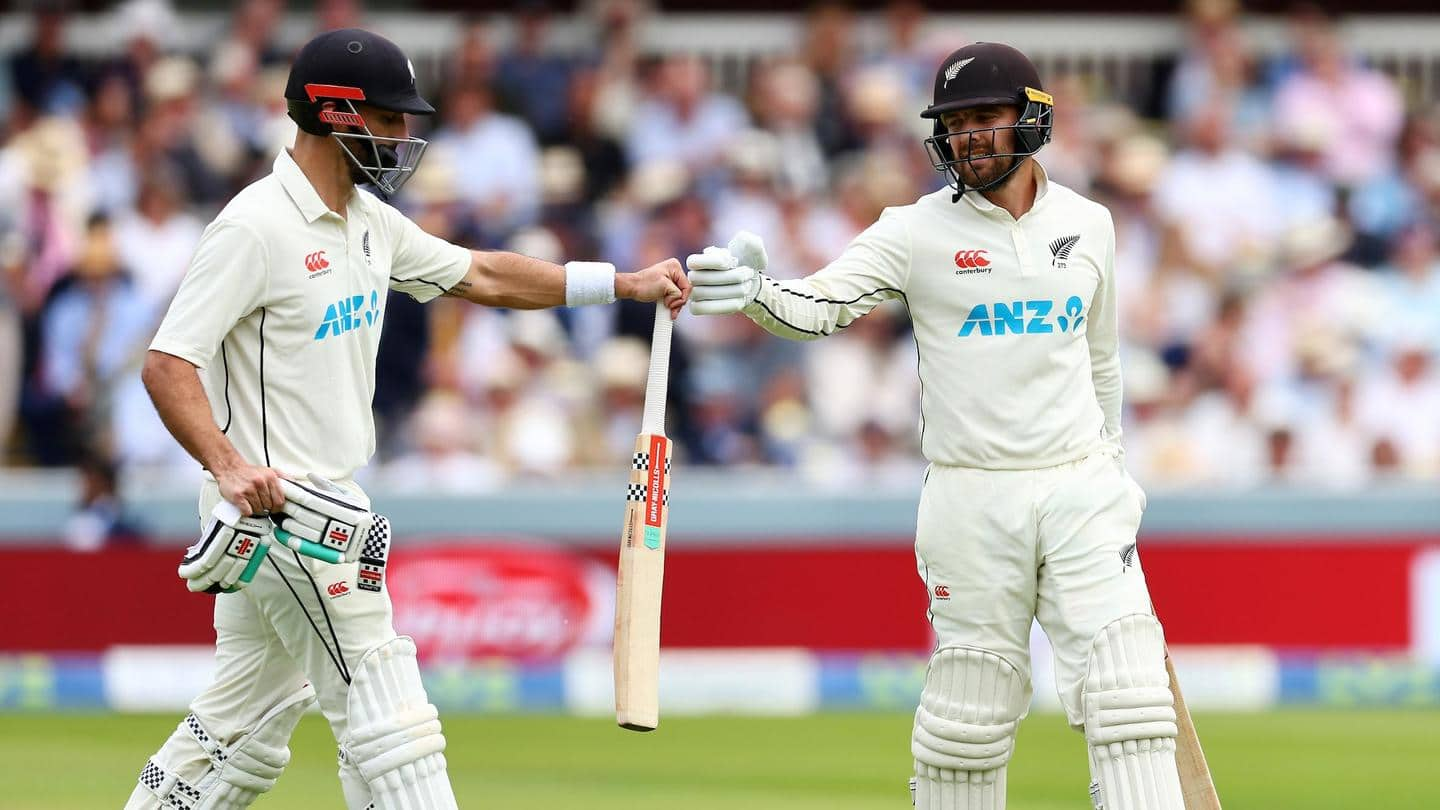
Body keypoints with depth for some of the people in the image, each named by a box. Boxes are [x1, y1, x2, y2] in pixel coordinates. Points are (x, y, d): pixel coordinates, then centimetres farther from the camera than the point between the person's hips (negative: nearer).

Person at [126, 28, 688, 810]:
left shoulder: (368, 221, 12)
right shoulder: (255, 227, -17)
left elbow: (478, 275, 20)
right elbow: (167, 364, -21)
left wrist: (626, 284, 14)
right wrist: (228, 465, -35)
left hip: (322, 506, 10)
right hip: (276, 504, -10)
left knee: (245, 730, 14)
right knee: (390, 726, -9)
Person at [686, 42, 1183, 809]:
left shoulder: (1088, 225, 8)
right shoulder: (917, 231, -3)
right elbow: (823, 302, -18)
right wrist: (754, 293, -38)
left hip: (1079, 492, 2)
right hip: (971, 501, -2)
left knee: (1126, 691, -8)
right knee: (967, 707, 1)